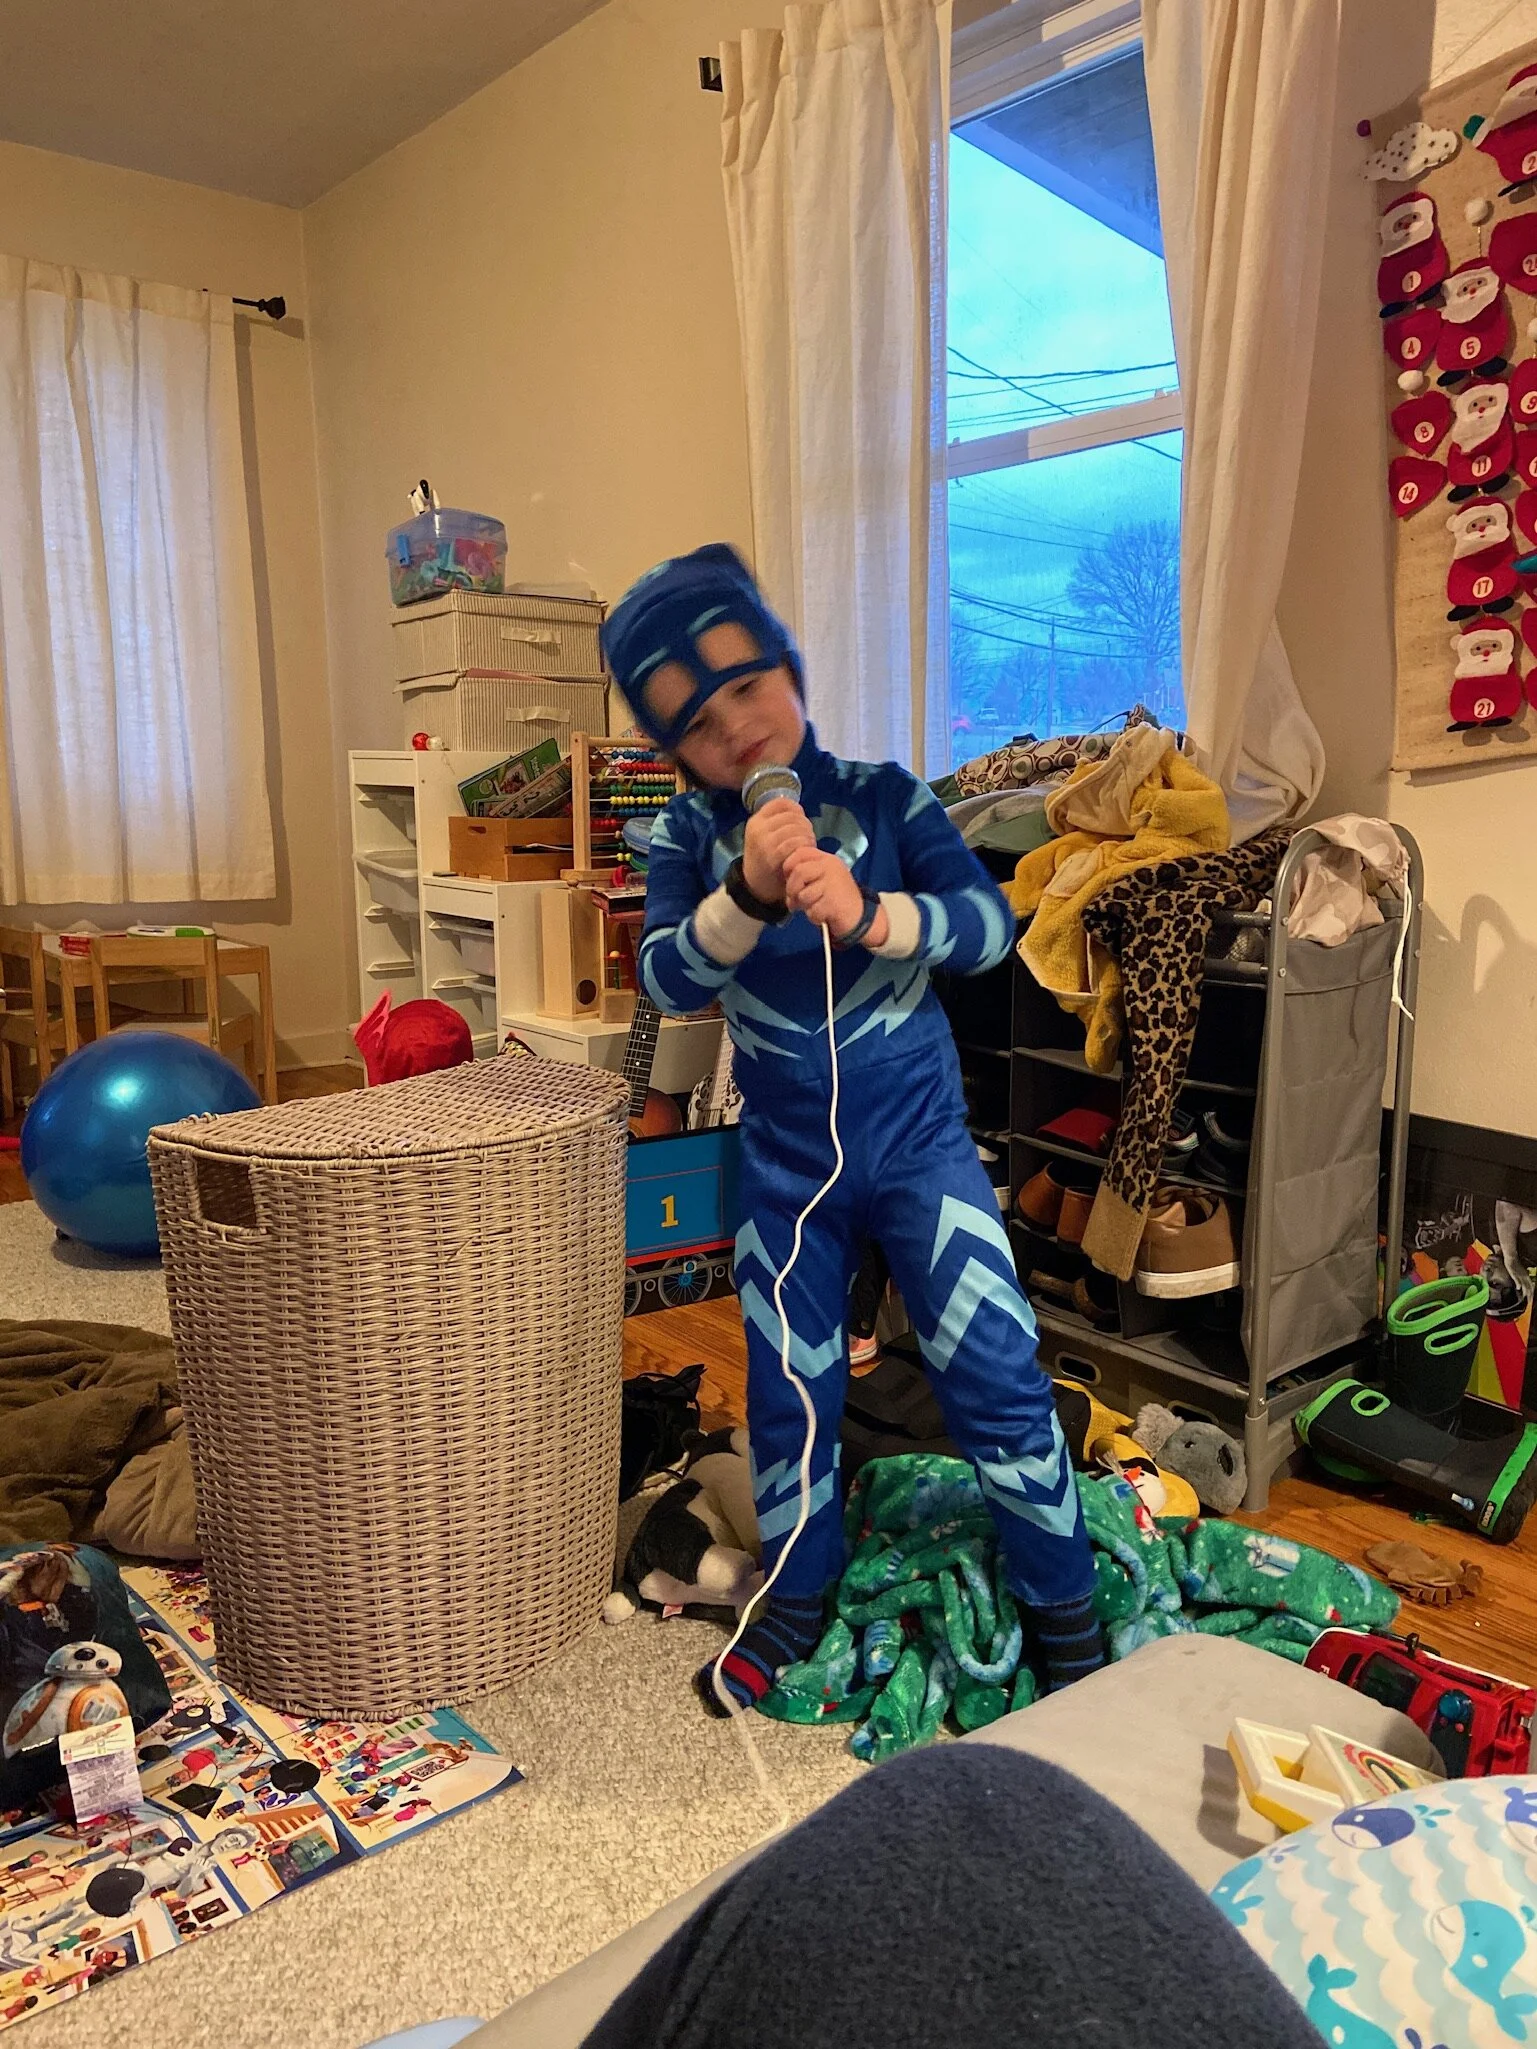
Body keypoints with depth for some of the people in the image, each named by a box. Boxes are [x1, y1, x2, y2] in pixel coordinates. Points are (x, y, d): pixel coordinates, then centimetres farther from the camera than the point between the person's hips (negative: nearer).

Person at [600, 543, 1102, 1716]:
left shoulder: (882, 796, -8)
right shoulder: (689, 837, -5)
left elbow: (990, 925, -18)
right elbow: (666, 979, -18)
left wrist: (869, 913, -35)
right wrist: (747, 895, -35)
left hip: (918, 1141, -2)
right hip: (786, 1160, 2)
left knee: (996, 1376, -1)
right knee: (789, 1393, 14)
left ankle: (1067, 1615, 22)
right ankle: (797, 1599, 39)